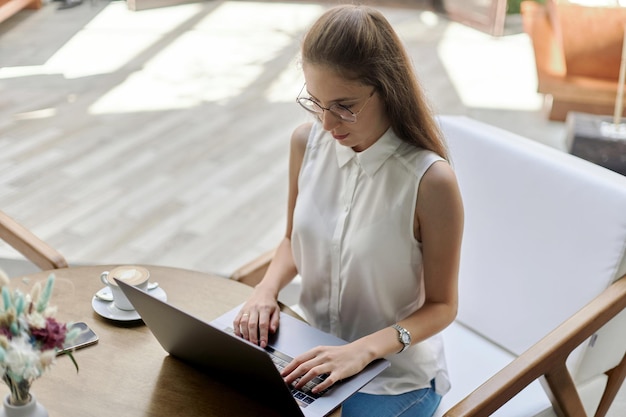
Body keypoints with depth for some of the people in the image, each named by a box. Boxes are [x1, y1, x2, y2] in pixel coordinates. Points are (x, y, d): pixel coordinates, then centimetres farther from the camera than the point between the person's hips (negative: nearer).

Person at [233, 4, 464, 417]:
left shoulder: (430, 181, -24)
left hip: (394, 375, -4)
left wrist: (364, 350, -28)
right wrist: (267, 289, -11)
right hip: (314, 352, 5)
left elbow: (441, 305, -13)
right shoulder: (307, 142, -8)